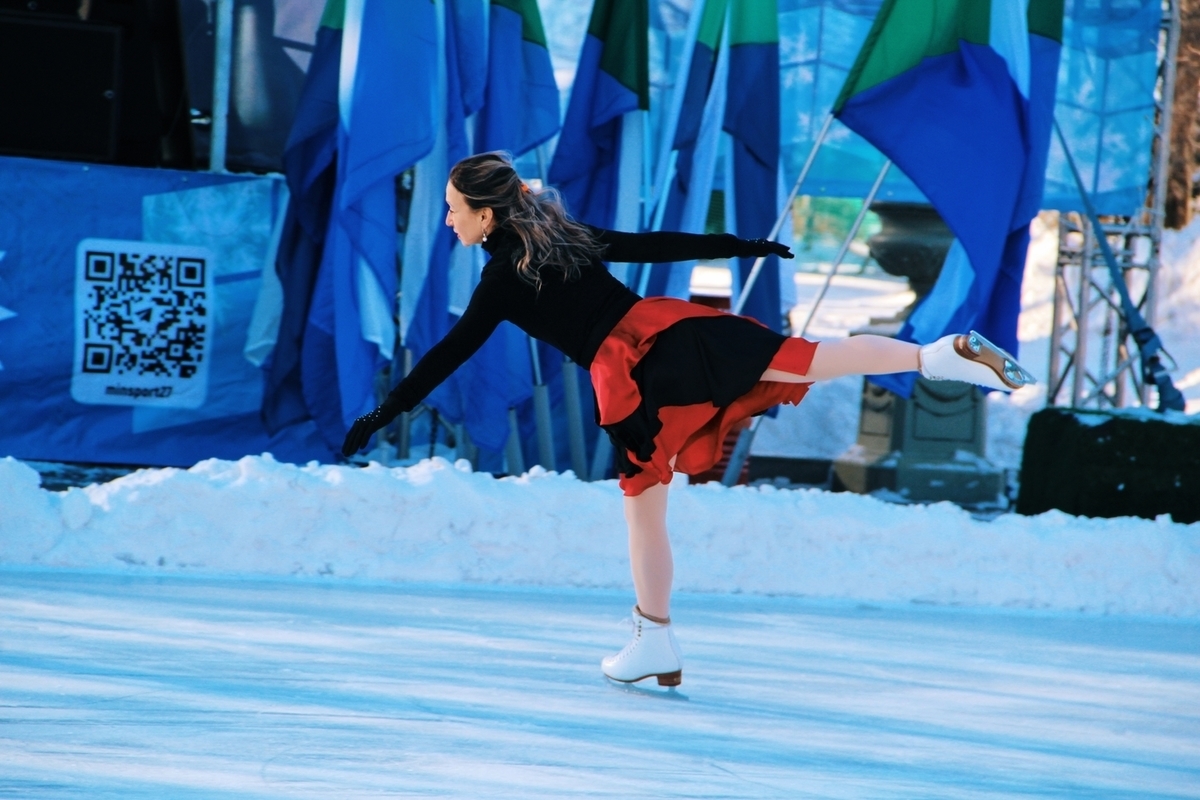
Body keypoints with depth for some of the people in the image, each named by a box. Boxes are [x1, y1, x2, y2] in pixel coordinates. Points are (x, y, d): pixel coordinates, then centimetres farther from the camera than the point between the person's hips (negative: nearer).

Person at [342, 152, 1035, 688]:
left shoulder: (505, 279, 1)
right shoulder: (567, 235, 18)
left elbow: (448, 357, -2)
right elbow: (657, 244, 23)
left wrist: (381, 418, 1)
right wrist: (742, 246, 31)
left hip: (632, 373, -5)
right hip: (673, 331, 5)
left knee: (645, 510, 6)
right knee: (815, 360, -4)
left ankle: (657, 644, 12)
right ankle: (942, 355, -17)